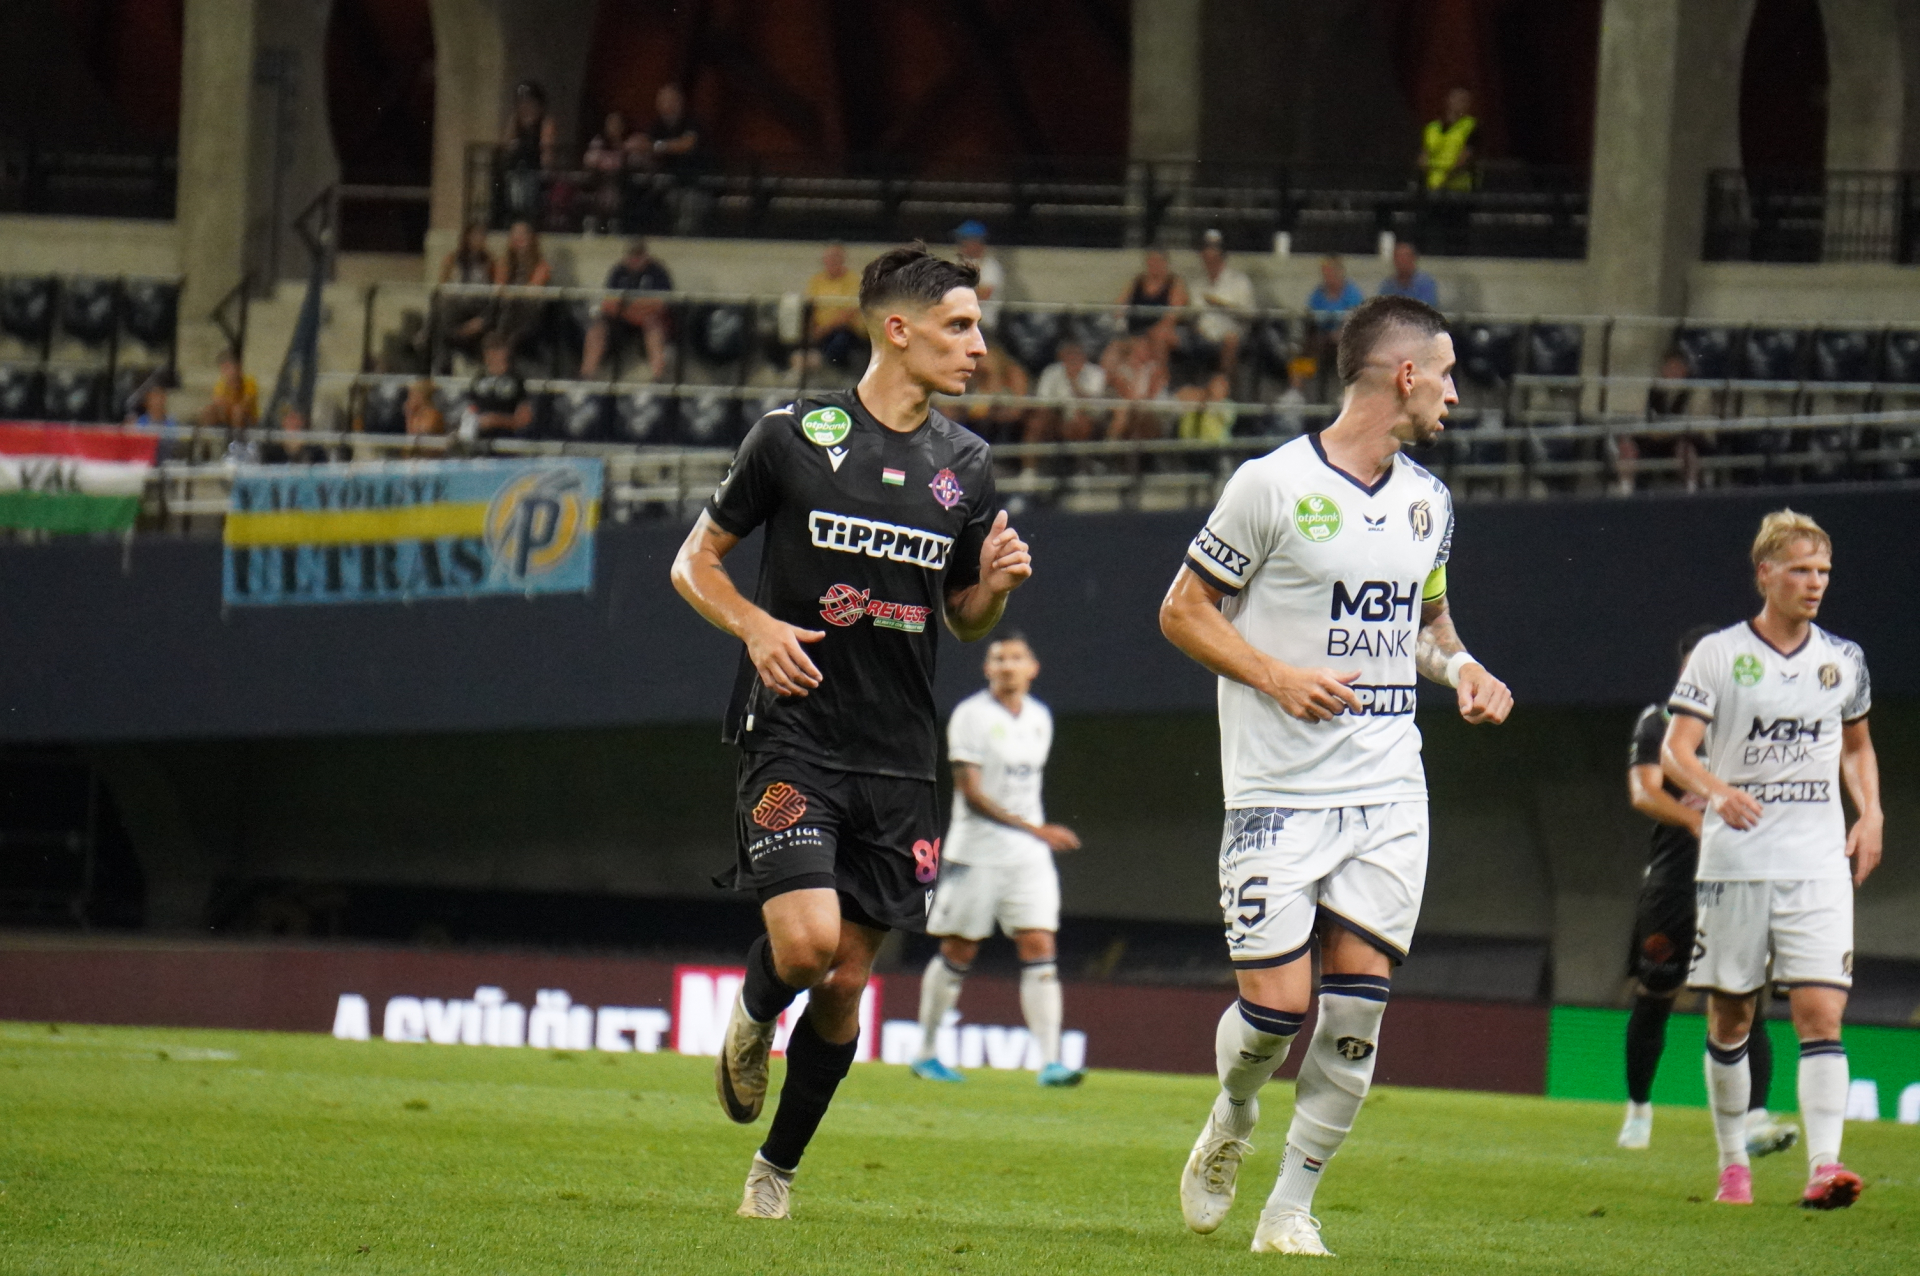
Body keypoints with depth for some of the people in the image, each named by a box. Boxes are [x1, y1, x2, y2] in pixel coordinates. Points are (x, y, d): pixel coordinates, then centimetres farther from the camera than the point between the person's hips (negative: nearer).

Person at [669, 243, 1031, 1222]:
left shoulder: (965, 467, 9)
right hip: (792, 739, -4)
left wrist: (994, 586, -3)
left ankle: (777, 1169, 21)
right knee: (807, 941, -21)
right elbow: (695, 562, 5)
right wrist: (757, 625, -13)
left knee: (846, 983, 4)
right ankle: (753, 1016, 14)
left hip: (899, 759, 4)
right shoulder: (793, 438, -3)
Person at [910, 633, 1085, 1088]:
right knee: (958, 952, 3)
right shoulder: (971, 716, -10)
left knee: (1039, 948, -7)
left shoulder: (1040, 718, 10)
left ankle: (1050, 1062, -13)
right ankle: (926, 1053, 18)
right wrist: (1034, 829, -23)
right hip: (974, 856, -5)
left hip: (1029, 858, 5)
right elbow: (971, 793, -17)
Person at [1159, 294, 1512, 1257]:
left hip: (1389, 789, 5)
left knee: (1357, 1002, -5)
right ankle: (1231, 1124, 24)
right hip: (1279, 791, -5)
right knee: (1276, 1005, -9)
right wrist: (1276, 676, -16)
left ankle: (1292, 1204, 6)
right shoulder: (1273, 486, -8)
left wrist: (1461, 668, 6)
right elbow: (1182, 610, -3)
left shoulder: (1427, 501, 12)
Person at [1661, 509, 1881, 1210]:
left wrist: (1871, 812, 9)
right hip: (1734, 860, -1)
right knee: (1729, 1017, 5)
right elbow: (1674, 748, -7)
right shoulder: (1718, 654, -1)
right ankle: (1732, 1164, 19)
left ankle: (1824, 1165, -19)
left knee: (1821, 1013, -12)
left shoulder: (1842, 659, 10)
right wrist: (1717, 791, -27)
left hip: (1818, 864, 1)